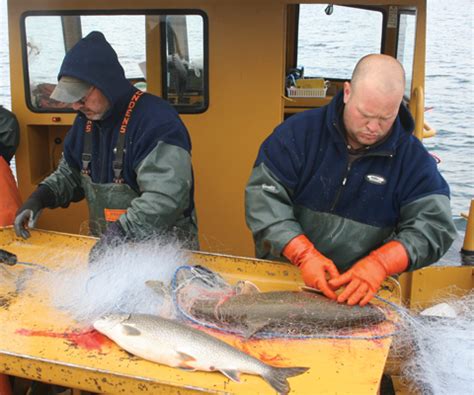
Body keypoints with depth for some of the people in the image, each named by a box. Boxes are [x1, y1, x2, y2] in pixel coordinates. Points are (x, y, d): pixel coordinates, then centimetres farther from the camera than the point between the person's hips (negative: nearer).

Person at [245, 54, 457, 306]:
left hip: (361, 293, 1)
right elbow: (264, 196, -7)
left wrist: (380, 264, -22)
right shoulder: (298, 132, -3)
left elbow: (434, 226, -5)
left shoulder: (414, 158, 0)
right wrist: (304, 255, -20)